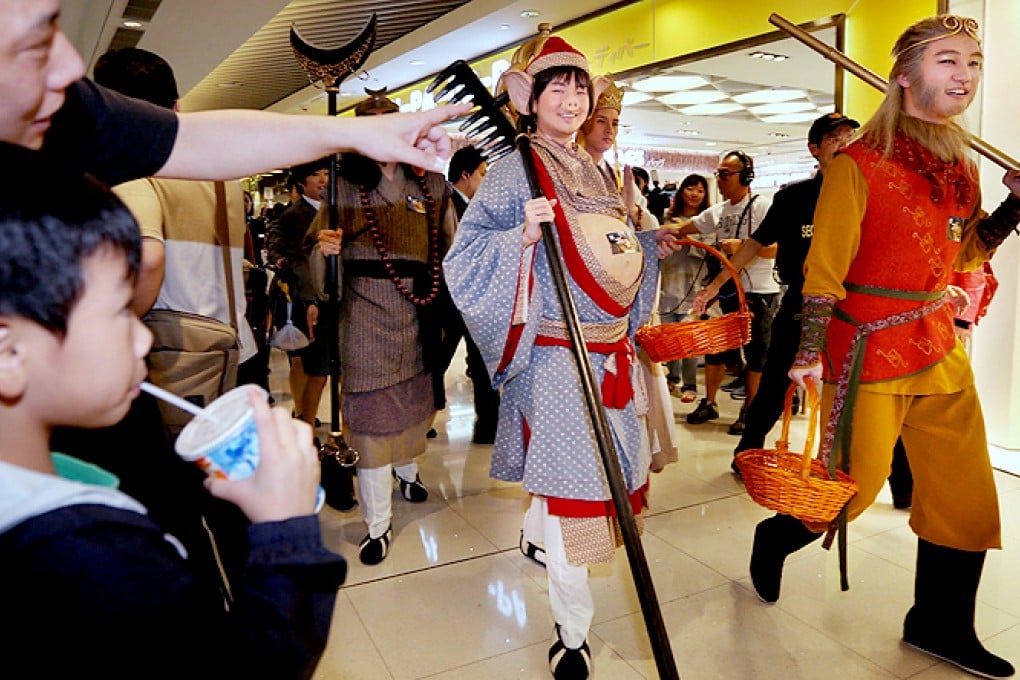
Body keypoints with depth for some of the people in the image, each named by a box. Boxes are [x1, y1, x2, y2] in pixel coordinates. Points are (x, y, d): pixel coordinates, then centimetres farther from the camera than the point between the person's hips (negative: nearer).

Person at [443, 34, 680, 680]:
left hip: (613, 351, 8)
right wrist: (521, 236, -30)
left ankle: (541, 534, 50)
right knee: (570, 487, -3)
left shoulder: (594, 172, 14)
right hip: (556, 355, -8)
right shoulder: (515, 171, -8)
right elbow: (465, 259, -16)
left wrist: (651, 246, 11)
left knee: (606, 474, 20)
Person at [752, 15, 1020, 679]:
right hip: (870, 347, -7)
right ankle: (775, 538, 33)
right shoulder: (860, 163, -10)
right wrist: (810, 353, -14)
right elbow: (824, 268, -12)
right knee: (857, 483, 3)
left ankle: (941, 626, 29)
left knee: (966, 494, 10)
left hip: (940, 345, 7)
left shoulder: (961, 164, 12)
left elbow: (966, 251, 21)